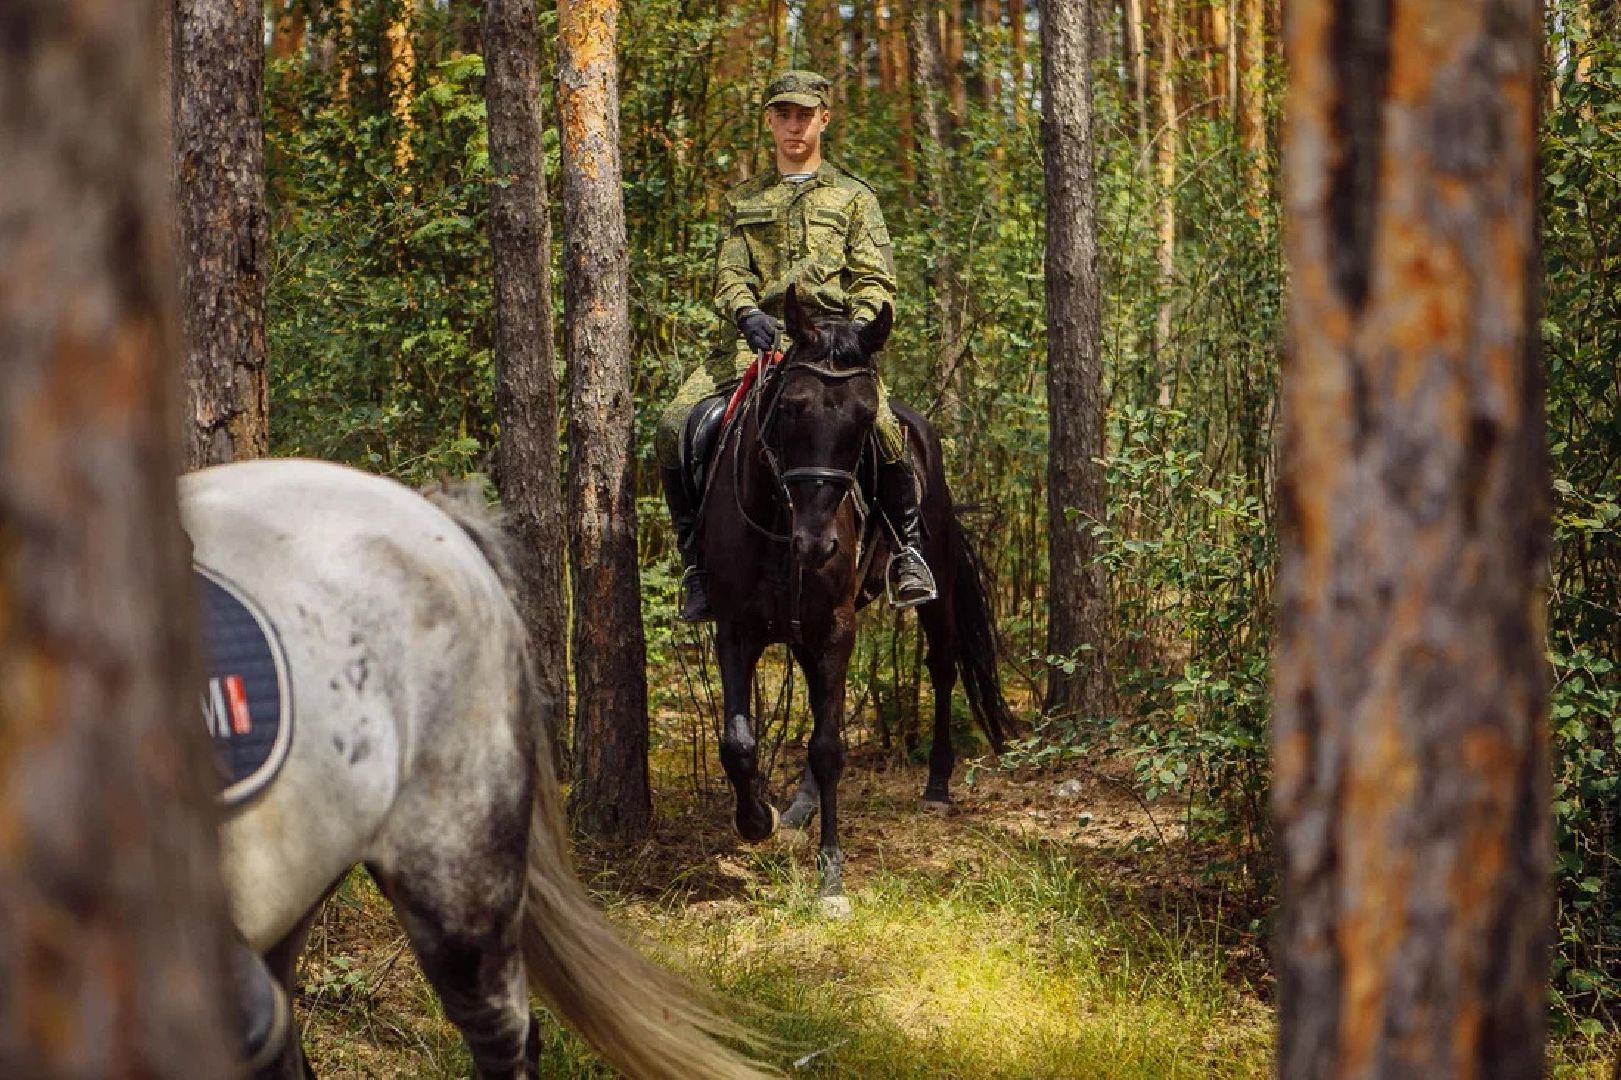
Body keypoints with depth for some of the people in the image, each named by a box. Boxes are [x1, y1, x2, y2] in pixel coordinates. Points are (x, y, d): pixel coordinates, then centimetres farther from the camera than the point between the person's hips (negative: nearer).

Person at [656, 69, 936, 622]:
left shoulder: (854, 198, 16)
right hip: (752, 342, 3)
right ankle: (697, 561, -6)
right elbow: (729, 273, 8)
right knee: (675, 426, -20)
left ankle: (907, 547, -15)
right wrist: (747, 313, -16)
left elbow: (876, 281, 6)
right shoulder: (741, 201, 22)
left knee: (878, 421, -33)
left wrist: (855, 333, -15)